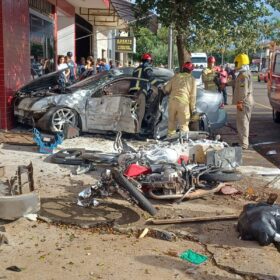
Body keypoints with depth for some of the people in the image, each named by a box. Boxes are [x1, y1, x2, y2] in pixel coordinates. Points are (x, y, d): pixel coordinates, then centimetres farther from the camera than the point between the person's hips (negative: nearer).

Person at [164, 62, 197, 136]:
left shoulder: (176, 76, 14)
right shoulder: (192, 79, 7)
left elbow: (167, 89, 13)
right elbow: (193, 95, 3)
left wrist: (170, 92, 35)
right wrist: (193, 108, 9)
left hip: (172, 101, 3)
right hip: (183, 103, -3)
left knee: (171, 121, 18)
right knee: (183, 124, 1)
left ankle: (171, 136, 25)